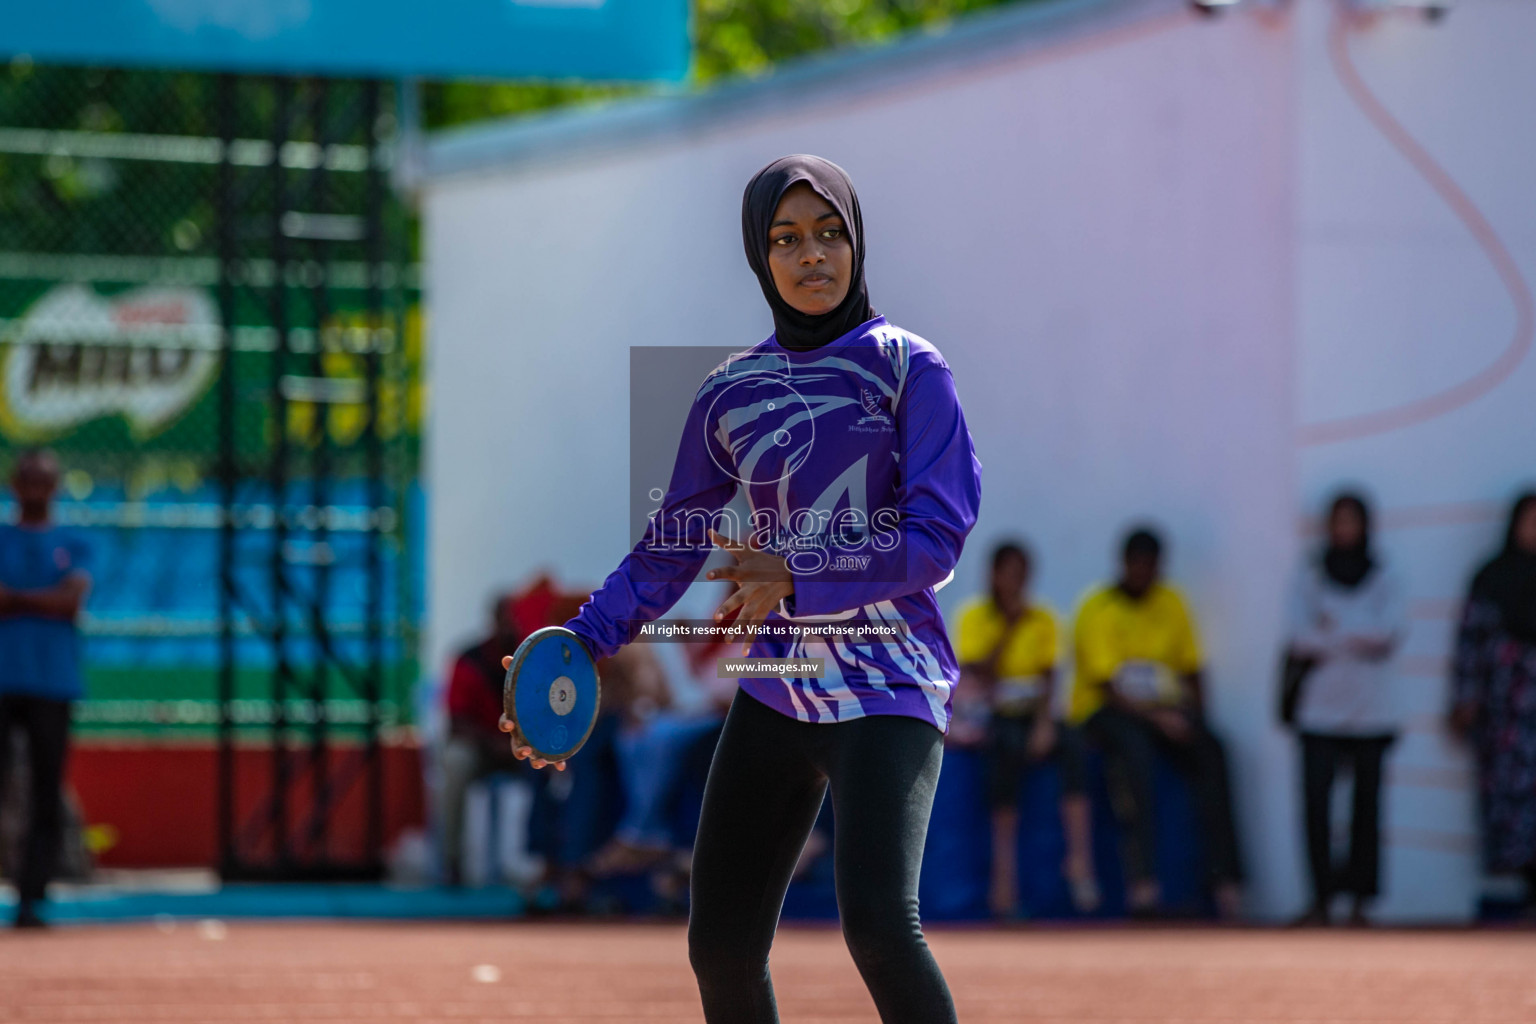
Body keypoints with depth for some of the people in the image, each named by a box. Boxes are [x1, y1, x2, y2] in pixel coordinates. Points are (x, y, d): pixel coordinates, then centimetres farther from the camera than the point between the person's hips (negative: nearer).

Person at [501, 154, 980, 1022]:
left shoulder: (908, 369, -3)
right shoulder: (731, 396, 10)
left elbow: (938, 536, -11)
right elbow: (672, 550, 14)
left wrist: (797, 576, -18)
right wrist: (580, 644, 0)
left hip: (887, 686, -5)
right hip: (776, 691, 5)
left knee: (879, 923, -25)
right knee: (721, 949, 5)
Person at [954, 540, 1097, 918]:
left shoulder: (1042, 620, 10)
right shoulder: (975, 617, 3)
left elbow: (1049, 679, 2)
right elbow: (976, 676, -8)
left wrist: (1044, 722, -15)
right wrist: (1008, 628, -9)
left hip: (1033, 715, 3)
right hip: (990, 717, -3)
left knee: (1073, 743, -29)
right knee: (1008, 744, -37)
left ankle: (1080, 856, -37)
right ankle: (1005, 866, -35)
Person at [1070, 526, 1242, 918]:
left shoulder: (1170, 604, 11)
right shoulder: (1098, 610, -6)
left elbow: (1192, 671, 15)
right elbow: (1107, 687, -14)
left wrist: (1195, 716, -5)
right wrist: (1157, 718, -25)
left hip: (1165, 710, 5)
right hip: (1105, 710, -5)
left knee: (1210, 751, -25)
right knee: (1133, 750, -38)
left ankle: (1224, 876, -31)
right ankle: (1142, 878, -45)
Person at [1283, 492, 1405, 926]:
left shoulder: (1383, 578, 9)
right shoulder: (1310, 576, 9)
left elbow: (1393, 630, -5)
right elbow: (1299, 637, -3)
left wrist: (1332, 632, -11)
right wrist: (1361, 640, -11)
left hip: (1371, 710, 0)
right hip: (1320, 707, 0)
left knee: (1366, 804, -1)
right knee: (1315, 800, -11)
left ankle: (1360, 899, 4)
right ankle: (1321, 897, -6)